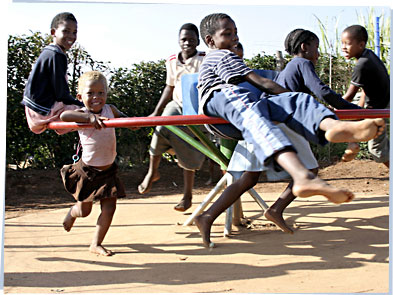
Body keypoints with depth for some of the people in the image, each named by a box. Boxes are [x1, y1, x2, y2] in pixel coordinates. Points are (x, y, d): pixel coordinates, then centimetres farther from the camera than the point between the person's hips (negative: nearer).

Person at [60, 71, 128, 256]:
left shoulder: (110, 109, -2)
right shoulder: (81, 114, -16)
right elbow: (64, 116, -36)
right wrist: (90, 117, -48)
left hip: (108, 170, 4)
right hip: (87, 171, -3)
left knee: (109, 208, -2)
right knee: (84, 210, 11)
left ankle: (96, 244, 14)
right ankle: (72, 213, 48)